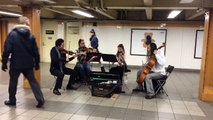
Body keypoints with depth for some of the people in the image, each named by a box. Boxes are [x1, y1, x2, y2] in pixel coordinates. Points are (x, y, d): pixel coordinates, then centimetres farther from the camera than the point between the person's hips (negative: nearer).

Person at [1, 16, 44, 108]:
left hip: (15, 64, -2)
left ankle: (12, 100, 27)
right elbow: (35, 51, 3)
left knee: (13, 82, 15)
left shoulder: (12, 34, -5)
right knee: (32, 81, 9)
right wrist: (37, 63, 12)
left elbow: (7, 49, -10)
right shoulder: (31, 36, 2)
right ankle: (40, 99, 0)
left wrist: (4, 63, -4)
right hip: (28, 64, 2)